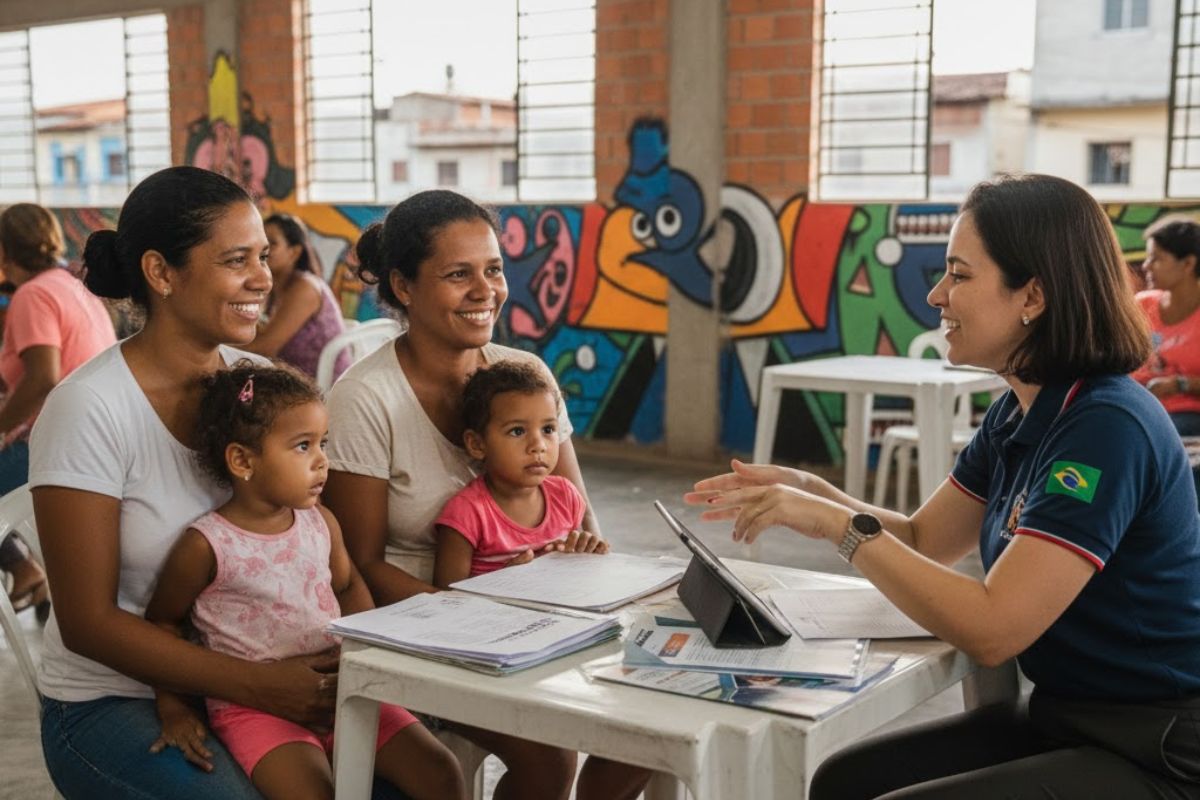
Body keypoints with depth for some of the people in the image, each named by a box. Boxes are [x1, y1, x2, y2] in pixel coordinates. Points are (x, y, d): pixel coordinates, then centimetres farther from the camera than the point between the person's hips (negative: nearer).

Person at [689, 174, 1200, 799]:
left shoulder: (1107, 428, -25)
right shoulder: (1019, 415, 4)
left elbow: (992, 629, -29)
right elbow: (922, 540, 14)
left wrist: (842, 527, -23)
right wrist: (810, 493, -3)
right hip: (1063, 720, 8)